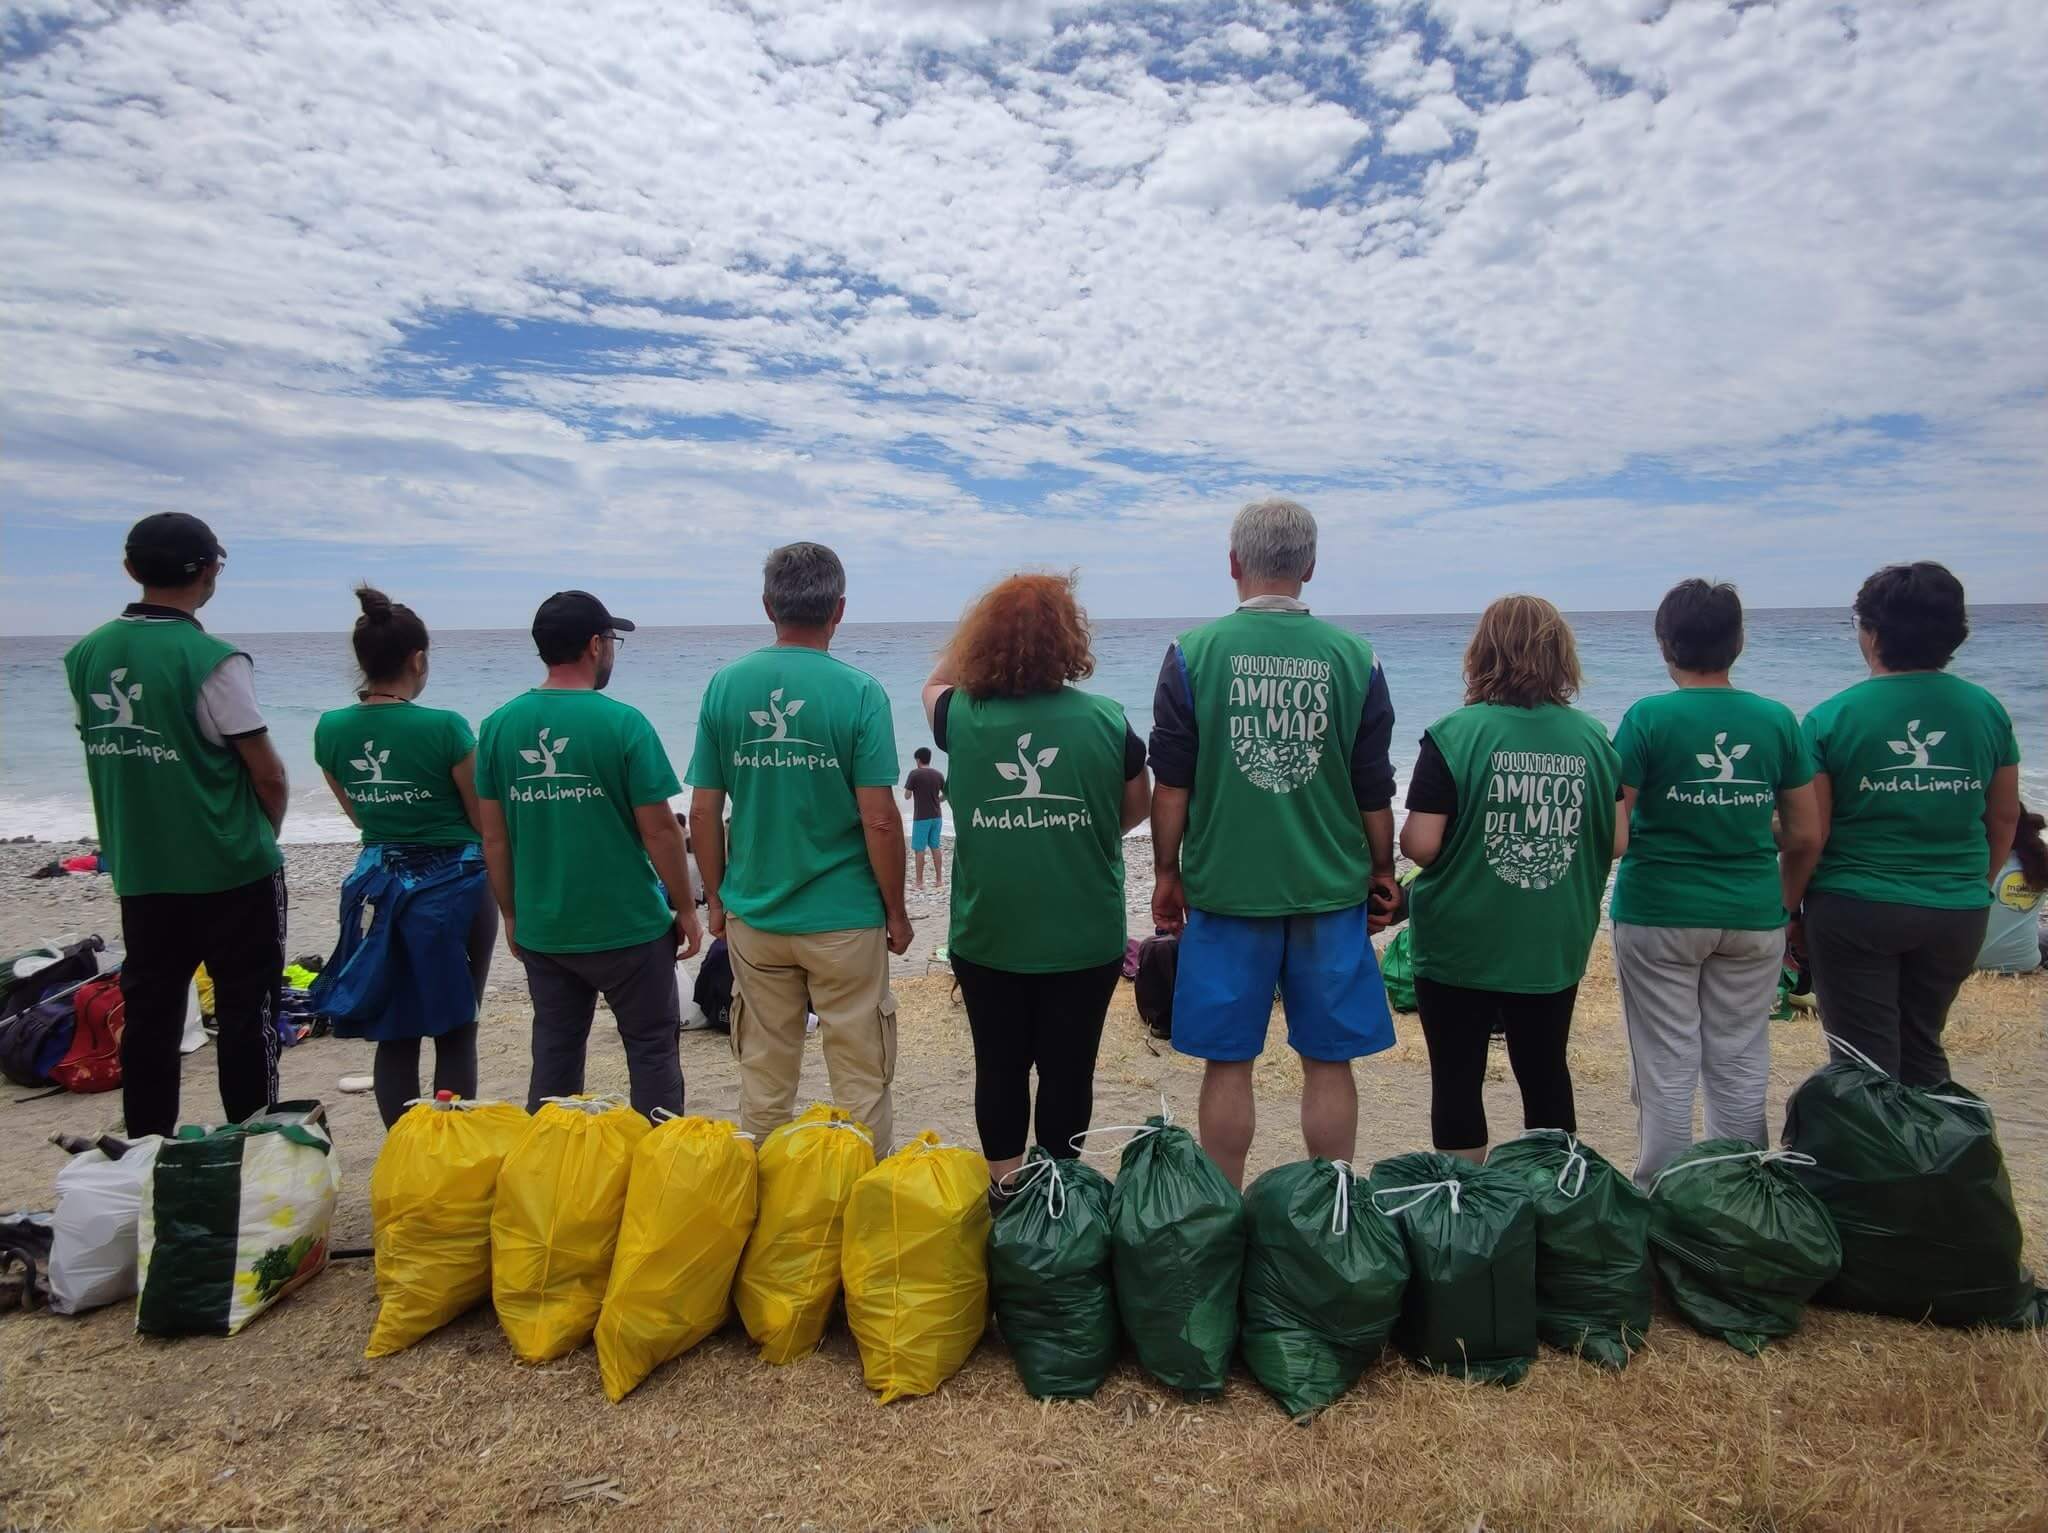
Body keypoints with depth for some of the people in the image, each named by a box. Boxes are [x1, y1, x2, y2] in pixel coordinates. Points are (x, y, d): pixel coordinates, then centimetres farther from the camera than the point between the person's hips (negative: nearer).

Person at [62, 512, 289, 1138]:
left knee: (148, 1010, 14)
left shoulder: (85, 655, 2)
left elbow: (104, 753, 10)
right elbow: (268, 775, -10)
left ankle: (145, 1148, 22)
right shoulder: (212, 660, -16)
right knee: (246, 1009, 6)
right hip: (231, 872, -5)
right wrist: (264, 835, 6)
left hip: (138, 870, 6)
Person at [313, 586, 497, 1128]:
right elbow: (484, 821, -7)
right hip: (454, 882, -4)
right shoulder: (444, 727, -17)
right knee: (455, 1030, 8)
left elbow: (359, 816, 12)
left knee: (394, 1032, 13)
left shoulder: (330, 729, -2)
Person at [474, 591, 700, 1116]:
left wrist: (511, 914, 15)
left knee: (554, 1053, 16)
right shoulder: (622, 723, -14)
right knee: (652, 1048, 9)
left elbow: (494, 837, 4)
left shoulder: (500, 725, -1)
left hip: (541, 929, 5)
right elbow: (659, 830, -12)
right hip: (626, 926, -5)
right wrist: (685, 908, -1)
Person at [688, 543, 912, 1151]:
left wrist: (717, 898, 13)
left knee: (763, 1083, 17)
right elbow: (879, 819, -13)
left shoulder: (725, 685, -2)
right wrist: (896, 912, -1)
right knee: (861, 1084, 10)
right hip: (845, 919, -3)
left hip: (754, 917, 4)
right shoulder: (859, 692, -12)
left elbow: (703, 812, 0)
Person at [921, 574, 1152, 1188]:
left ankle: (1004, 1185, 28)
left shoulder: (962, 717, -8)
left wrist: (981, 620, 15)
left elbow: (936, 681, 17)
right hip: (1084, 937, -1)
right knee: (1067, 1068, 12)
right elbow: (1139, 806, 6)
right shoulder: (1106, 720, -10)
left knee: (999, 1066, 15)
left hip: (986, 936, 1)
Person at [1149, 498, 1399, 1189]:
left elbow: (1170, 787, -2)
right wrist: (1382, 873, 18)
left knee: (1227, 1063, 9)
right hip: (1331, 891, 1)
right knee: (1328, 1062, 11)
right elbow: (1375, 793, 5)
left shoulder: (1192, 653, -4)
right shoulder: (1353, 657, 0)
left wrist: (1167, 874, 9)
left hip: (1225, 890, -1)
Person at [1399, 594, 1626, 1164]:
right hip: (1554, 946, 4)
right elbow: (1617, 841, 1)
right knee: (1546, 1073, 19)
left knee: (1457, 1079, 10)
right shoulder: (1592, 737, -2)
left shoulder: (1454, 735, -15)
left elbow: (1420, 845, -19)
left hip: (1461, 946, -4)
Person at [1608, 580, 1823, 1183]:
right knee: (1742, 1070, 14)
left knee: (1666, 1074, 6)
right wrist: (1785, 904, 19)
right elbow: (1806, 835, 5)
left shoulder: (1647, 719, -10)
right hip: (1753, 918, 4)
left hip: (1658, 914, -3)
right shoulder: (1777, 720, 1)